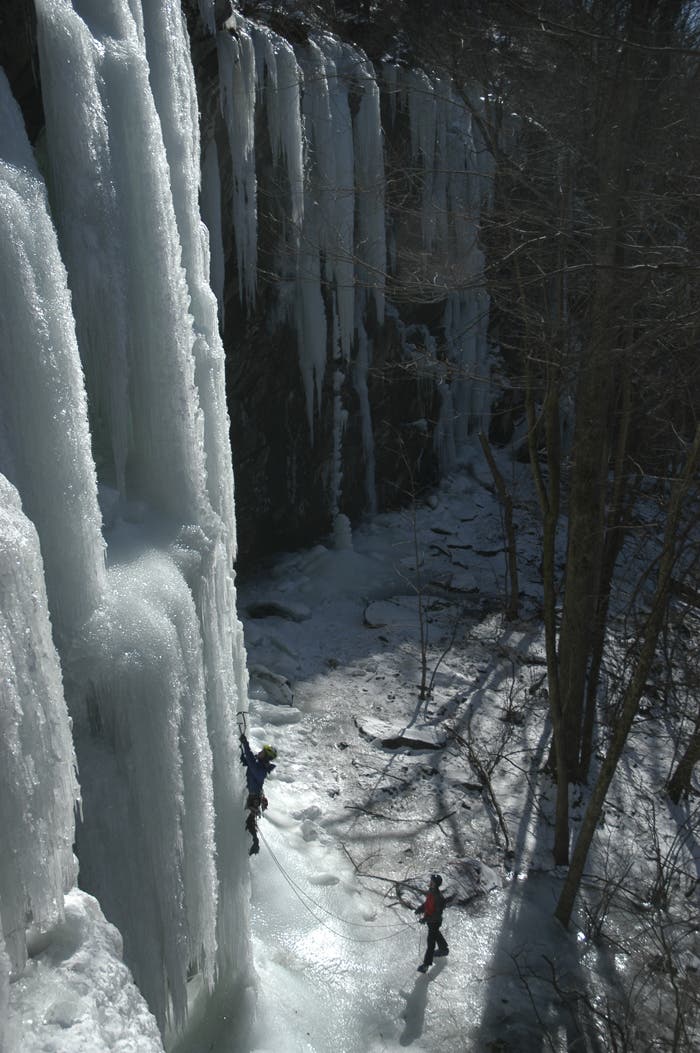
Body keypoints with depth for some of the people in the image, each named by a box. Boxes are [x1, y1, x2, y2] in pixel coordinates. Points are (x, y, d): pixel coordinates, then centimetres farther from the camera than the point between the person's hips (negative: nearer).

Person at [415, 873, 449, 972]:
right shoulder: (430, 890, -11)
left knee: (431, 942, 4)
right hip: (429, 918, 8)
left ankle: (426, 964, 18)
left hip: (435, 922, -8)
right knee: (436, 934, 30)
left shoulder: (439, 898, -36)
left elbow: (438, 914, -30)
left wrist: (426, 919, -33)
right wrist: (420, 908, -6)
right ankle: (444, 949, 56)